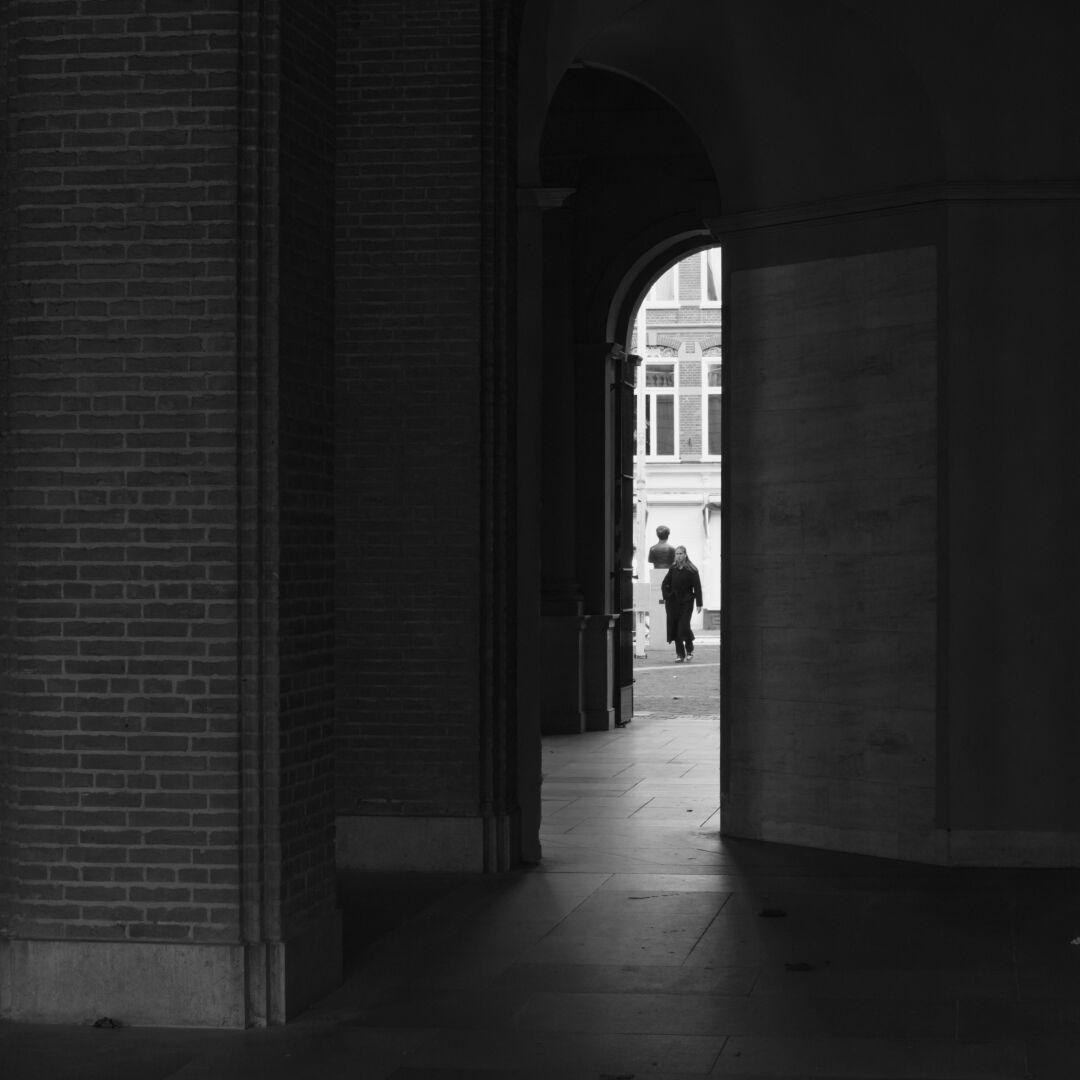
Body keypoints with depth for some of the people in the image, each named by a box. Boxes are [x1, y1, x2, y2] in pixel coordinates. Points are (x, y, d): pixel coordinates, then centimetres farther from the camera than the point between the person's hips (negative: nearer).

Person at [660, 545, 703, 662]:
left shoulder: (691, 570, -4)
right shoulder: (673, 568, 8)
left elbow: (697, 587, -6)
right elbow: (664, 583, 16)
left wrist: (699, 604, -10)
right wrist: (666, 596, 3)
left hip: (686, 602, -4)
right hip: (673, 602, 4)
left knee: (684, 627, -11)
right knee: (674, 628, 1)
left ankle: (689, 650, 12)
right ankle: (680, 654, 7)